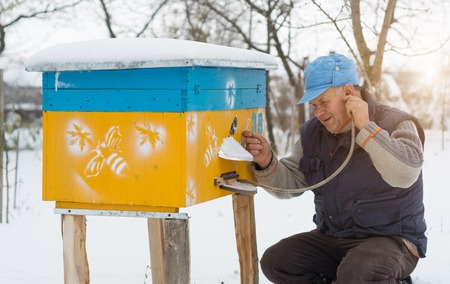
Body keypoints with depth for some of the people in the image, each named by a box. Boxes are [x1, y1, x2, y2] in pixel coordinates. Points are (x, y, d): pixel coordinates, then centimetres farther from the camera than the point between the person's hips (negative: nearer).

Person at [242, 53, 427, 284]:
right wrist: (267, 163, -17)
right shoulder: (313, 132, 6)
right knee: (276, 261, -8)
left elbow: (404, 174, -30)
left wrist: (365, 127, -29)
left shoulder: (395, 124, -11)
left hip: (389, 239, -7)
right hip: (332, 238, 7)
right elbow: (289, 184, 4)